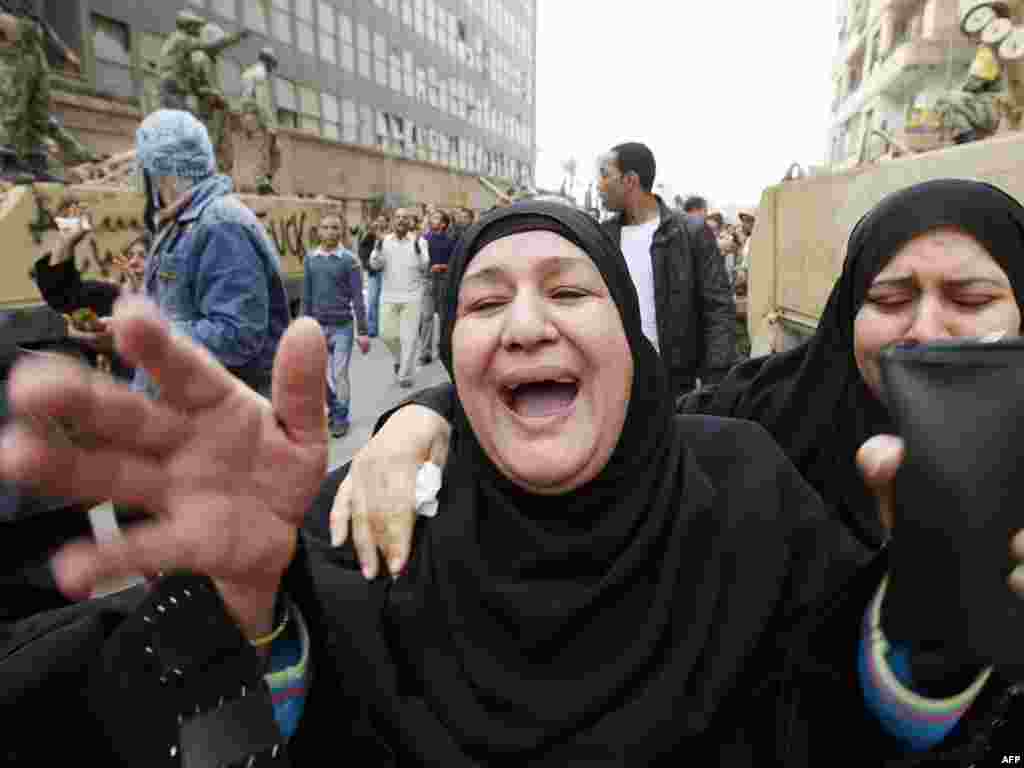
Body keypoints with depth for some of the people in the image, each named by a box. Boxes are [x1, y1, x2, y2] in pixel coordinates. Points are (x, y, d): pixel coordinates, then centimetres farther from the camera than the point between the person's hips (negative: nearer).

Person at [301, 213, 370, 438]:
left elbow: (357, 297, -7)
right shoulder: (310, 258, 3)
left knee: (339, 374, 0)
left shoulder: (349, 260, -7)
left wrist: (362, 331, -9)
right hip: (317, 325, 4)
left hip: (342, 326, -3)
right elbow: (306, 295, 8)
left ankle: (341, 418, 15)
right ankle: (332, 410, 30)